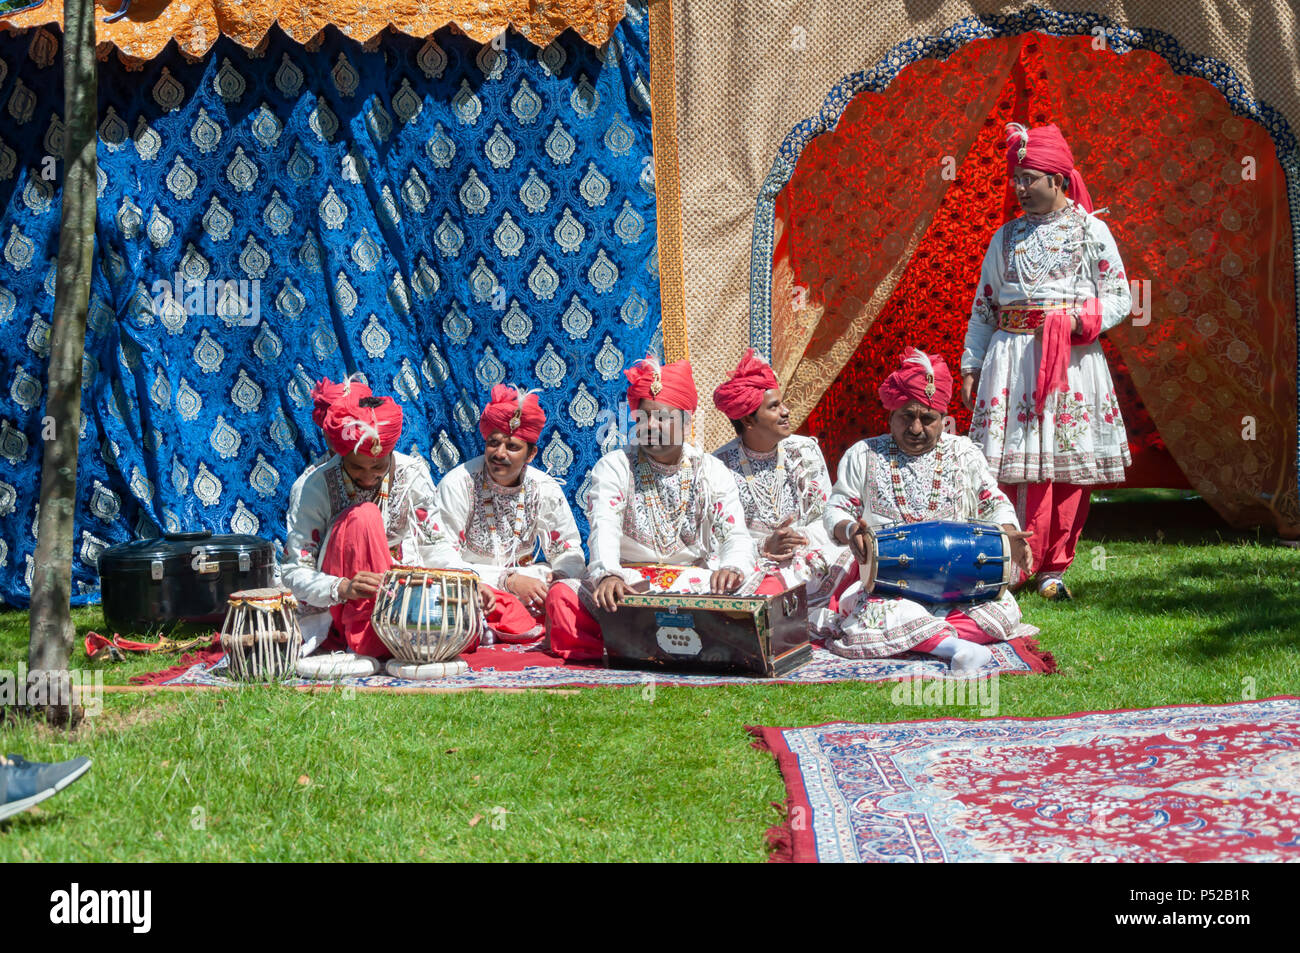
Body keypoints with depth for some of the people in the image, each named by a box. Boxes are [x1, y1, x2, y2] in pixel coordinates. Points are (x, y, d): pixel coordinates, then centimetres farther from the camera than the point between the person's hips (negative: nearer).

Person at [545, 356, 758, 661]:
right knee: (561, 595, -29)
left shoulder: (711, 471, 10)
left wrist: (731, 568, -27)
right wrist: (607, 575, -35)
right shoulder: (614, 466, 5)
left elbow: (736, 536, -1)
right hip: (628, 582, -1)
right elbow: (604, 529, -12)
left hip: (696, 582, 1)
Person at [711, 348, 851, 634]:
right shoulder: (721, 464, 1)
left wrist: (802, 540, -16)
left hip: (806, 559, 2)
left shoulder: (804, 450, 9)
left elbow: (826, 520, 5)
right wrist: (764, 547, -18)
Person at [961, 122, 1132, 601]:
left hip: (1074, 359, -1)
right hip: (1012, 358, 1)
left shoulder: (1092, 230, 6)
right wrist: (971, 365, 13)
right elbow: (984, 306, 17)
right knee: (1014, 461, -6)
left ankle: (1054, 569, 8)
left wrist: (1079, 319, -14)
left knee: (1070, 465, -1)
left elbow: (1118, 298, 4)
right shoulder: (1007, 236, 14)